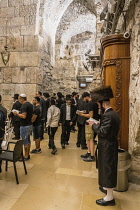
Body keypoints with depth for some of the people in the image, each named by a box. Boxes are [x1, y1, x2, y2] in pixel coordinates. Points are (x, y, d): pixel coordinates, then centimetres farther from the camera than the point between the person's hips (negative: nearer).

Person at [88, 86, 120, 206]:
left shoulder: (107, 115, -24)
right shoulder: (115, 114, 6)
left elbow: (103, 132, -27)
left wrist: (94, 125, -14)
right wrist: (98, 125, 10)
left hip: (107, 147, -10)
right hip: (113, 144, 10)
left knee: (107, 169, 3)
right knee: (109, 168, 24)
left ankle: (110, 197, 19)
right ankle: (107, 187, 45)